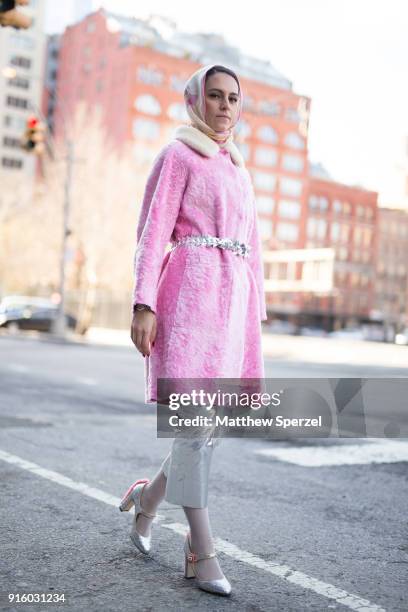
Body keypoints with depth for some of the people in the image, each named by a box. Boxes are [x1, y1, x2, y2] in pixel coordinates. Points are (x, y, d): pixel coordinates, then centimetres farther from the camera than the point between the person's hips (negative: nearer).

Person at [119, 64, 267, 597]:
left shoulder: (239, 168, 23)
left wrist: (257, 310, 17)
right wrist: (144, 304, -14)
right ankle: (202, 551, 1)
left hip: (235, 297, 7)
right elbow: (154, 232, -5)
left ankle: (148, 496, 28)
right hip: (193, 290, -7)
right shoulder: (178, 156, 3)